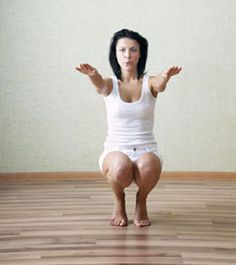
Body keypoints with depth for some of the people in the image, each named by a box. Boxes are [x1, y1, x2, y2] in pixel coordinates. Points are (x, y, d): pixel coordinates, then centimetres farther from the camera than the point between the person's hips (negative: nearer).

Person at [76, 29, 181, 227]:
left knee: (148, 165, -36)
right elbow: (100, 85, -24)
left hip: (146, 152, 0)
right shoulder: (110, 84, 1)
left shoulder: (149, 83, 1)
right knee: (120, 166, -36)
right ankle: (119, 201, 0)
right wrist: (93, 75, -49)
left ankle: (141, 201, -1)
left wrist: (166, 77, -49)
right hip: (115, 152, 0)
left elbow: (160, 85, -24)